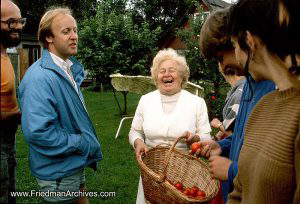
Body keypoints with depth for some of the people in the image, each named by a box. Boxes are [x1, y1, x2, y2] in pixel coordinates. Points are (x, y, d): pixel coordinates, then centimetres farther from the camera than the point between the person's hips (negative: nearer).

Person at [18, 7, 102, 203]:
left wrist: (88, 143, 7)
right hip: (58, 171, -8)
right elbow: (38, 132, -32)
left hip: (74, 163, 8)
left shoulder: (71, 69, 5)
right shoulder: (40, 77, -25)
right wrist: (82, 143, -21)